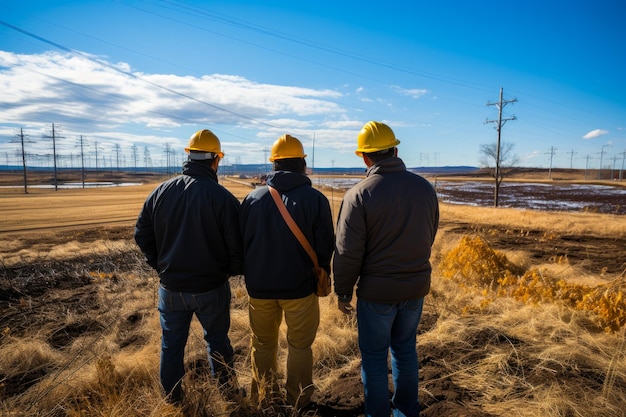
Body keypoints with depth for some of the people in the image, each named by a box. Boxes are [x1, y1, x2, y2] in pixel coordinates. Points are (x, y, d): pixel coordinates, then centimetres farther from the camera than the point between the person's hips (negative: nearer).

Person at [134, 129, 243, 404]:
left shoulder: (161, 192, -5)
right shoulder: (222, 197, -18)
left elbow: (142, 234, 2)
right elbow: (237, 245, -15)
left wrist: (160, 265, 13)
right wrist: (233, 269, 5)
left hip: (171, 286, 3)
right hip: (211, 287, -2)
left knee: (172, 343, 19)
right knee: (217, 339, 18)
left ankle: (172, 397, 35)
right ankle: (227, 388, 35)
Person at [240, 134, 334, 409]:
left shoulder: (253, 198, -6)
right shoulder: (315, 199, -14)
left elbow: (241, 242, 2)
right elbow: (325, 247, -10)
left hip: (259, 286, 3)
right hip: (299, 286, -2)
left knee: (263, 344, 21)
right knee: (300, 346, 16)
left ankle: (264, 399, 36)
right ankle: (298, 402, 29)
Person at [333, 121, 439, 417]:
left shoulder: (359, 194, -18)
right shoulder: (425, 188, -3)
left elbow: (347, 252, -15)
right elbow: (429, 237, 9)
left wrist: (343, 292, -2)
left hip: (377, 291, -5)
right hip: (416, 286, 5)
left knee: (374, 355, 12)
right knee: (405, 348, 22)